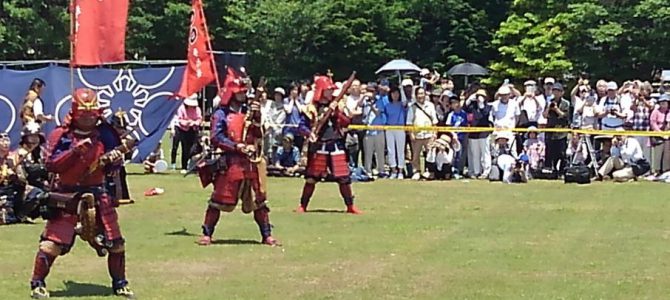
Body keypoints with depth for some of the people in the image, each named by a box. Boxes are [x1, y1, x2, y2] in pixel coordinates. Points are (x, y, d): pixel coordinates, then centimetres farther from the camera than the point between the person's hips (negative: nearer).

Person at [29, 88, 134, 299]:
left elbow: (111, 168, 6)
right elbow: (51, 165, -15)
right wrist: (75, 151, -25)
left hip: (97, 194, 3)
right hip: (67, 195, -3)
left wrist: (115, 159, -17)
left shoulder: (104, 134, 2)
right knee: (52, 242, -9)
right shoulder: (61, 135, -6)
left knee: (115, 242, 4)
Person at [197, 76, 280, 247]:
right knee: (218, 200, -2)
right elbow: (216, 138, -11)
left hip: (250, 162, 5)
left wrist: (257, 117, -5)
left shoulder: (248, 112, 13)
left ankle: (267, 235, 11)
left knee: (259, 200, 5)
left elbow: (259, 135, 9)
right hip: (229, 162, -5)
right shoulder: (221, 114, -2)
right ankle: (207, 234, 7)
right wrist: (237, 146, -17)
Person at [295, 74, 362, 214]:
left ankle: (350, 206, 11)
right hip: (318, 146, -2)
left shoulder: (337, 105, 9)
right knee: (311, 178, 0)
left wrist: (338, 112, -13)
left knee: (344, 178, 0)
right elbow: (303, 125, -2)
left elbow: (346, 123, 2)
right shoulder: (312, 107, 0)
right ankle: (303, 206, 10)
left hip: (336, 146, 2)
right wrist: (309, 133, -21)